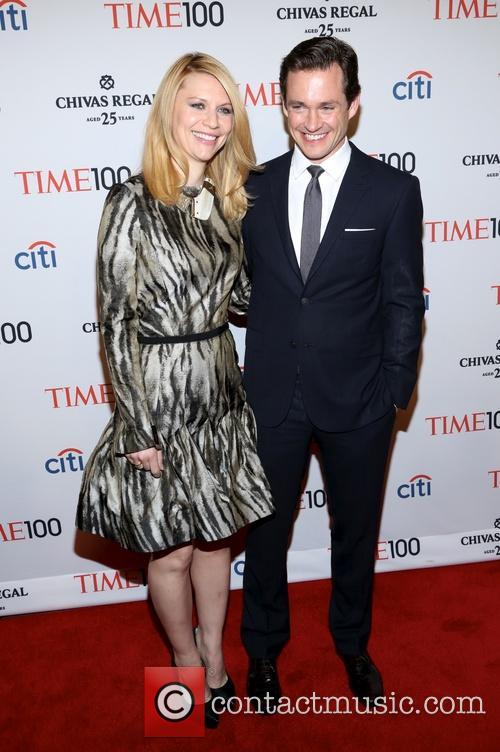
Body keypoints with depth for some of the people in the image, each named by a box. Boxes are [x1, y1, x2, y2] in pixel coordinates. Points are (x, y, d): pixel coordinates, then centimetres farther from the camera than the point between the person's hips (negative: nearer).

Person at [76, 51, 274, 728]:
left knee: (216, 535, 19)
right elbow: (116, 324, -13)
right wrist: (140, 431, -13)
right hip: (160, 399, -5)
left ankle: (215, 654, 43)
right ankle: (187, 660, 40)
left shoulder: (226, 202, 6)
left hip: (220, 393, 6)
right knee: (172, 549, 12)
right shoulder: (133, 203, -12)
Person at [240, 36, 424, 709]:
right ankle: (264, 648, 43)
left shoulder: (394, 191, -5)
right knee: (266, 531, 16)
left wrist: (395, 394, -6)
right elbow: (243, 289, 4)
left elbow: (403, 302, -3)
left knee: (356, 530, 18)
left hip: (357, 400, -1)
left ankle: (353, 643, 47)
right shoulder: (253, 188, 0)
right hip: (271, 398, 2)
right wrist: (239, 377, 0)